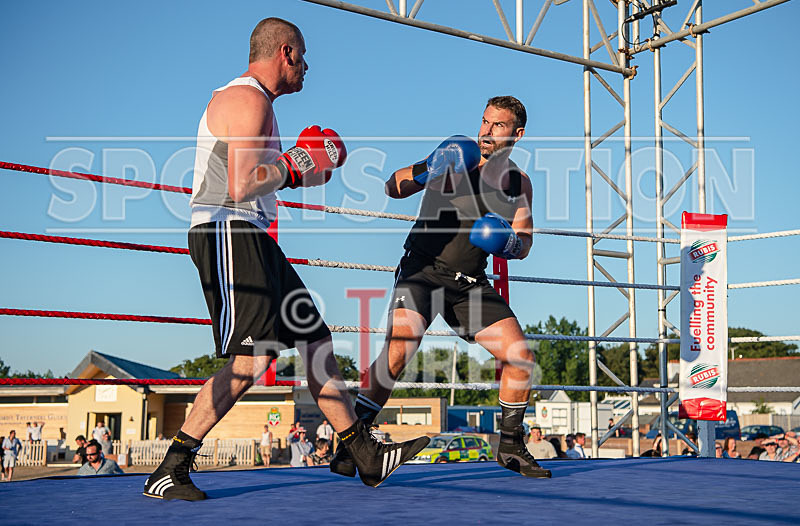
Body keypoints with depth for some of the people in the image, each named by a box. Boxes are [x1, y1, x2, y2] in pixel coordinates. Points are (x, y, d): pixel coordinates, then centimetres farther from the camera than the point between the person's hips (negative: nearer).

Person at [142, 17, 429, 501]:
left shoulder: (246, 100, 24)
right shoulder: (250, 100, -10)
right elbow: (240, 186, -22)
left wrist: (295, 168, 21)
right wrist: (295, 167, -8)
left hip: (254, 239, 11)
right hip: (228, 235, -11)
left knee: (316, 340, 9)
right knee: (253, 356, -19)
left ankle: (369, 458, 14)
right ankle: (169, 471, -12)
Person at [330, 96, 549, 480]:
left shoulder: (518, 182, 10)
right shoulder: (456, 158, -2)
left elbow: (523, 246, 11)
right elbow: (393, 188, -7)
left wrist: (507, 243, -12)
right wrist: (426, 170, -26)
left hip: (470, 283, 5)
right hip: (424, 270, -5)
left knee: (521, 358, -1)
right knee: (399, 350, -26)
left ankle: (511, 447, 18)